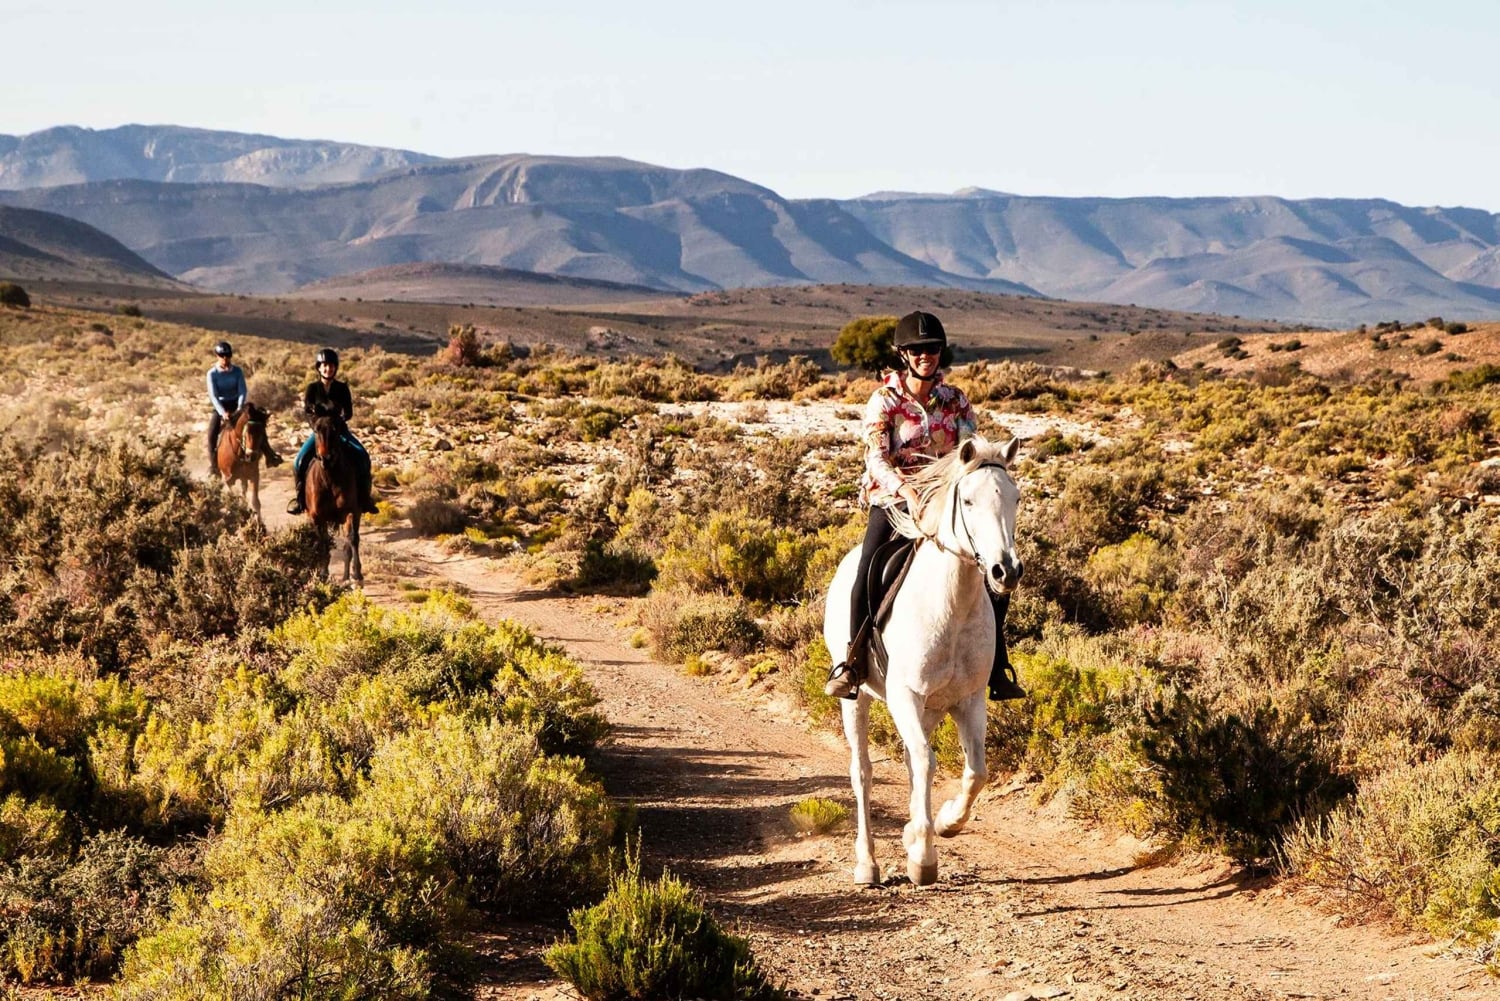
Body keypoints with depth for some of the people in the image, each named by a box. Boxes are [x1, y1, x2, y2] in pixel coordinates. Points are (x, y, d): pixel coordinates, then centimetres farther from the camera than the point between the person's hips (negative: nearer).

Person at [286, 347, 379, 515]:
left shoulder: (342, 388, 0)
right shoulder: (313, 387, 0)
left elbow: (349, 412, -5)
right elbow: (306, 407, -15)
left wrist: (340, 419, -25)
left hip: (340, 429, 0)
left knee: (362, 456, -21)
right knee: (300, 460, -21)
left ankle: (364, 496, -9)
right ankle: (300, 497, -4)